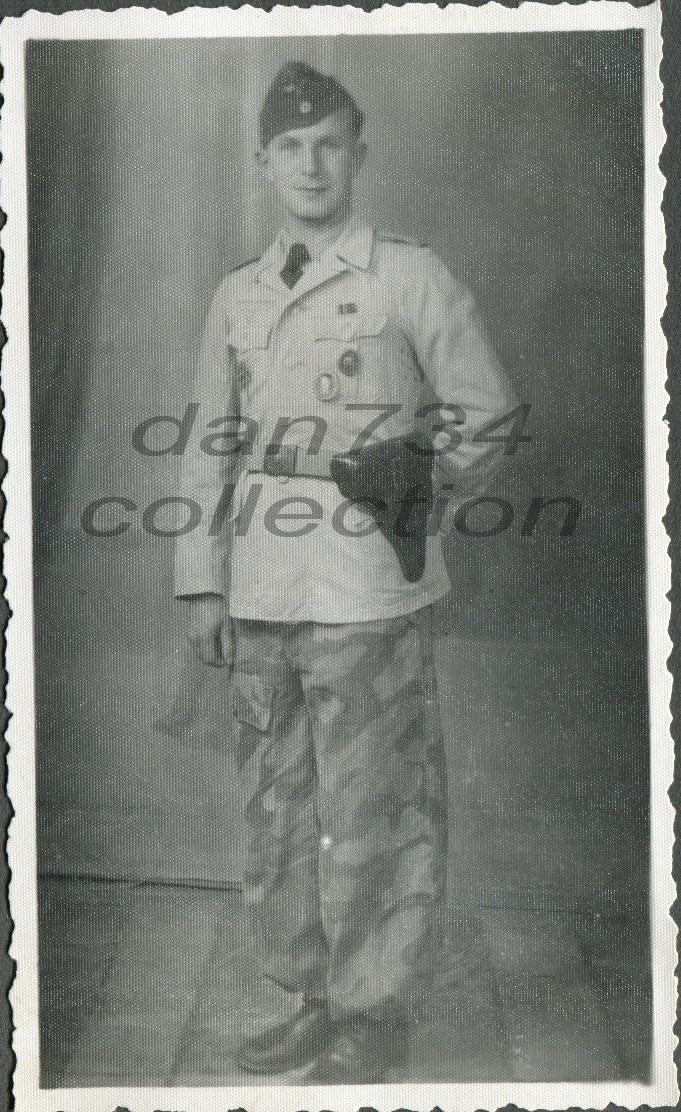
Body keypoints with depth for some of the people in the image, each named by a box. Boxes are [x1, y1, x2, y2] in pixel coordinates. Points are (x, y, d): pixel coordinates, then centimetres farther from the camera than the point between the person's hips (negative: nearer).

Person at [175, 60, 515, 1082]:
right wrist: (203, 583, 9)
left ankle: (375, 1017, 16)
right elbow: (212, 448, 14)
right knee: (278, 806, 12)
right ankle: (312, 999, 27)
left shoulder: (412, 278, 1)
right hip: (258, 599, 5)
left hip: (367, 593, -5)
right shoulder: (236, 298, 14)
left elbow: (485, 415, 5)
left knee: (369, 809, 0)